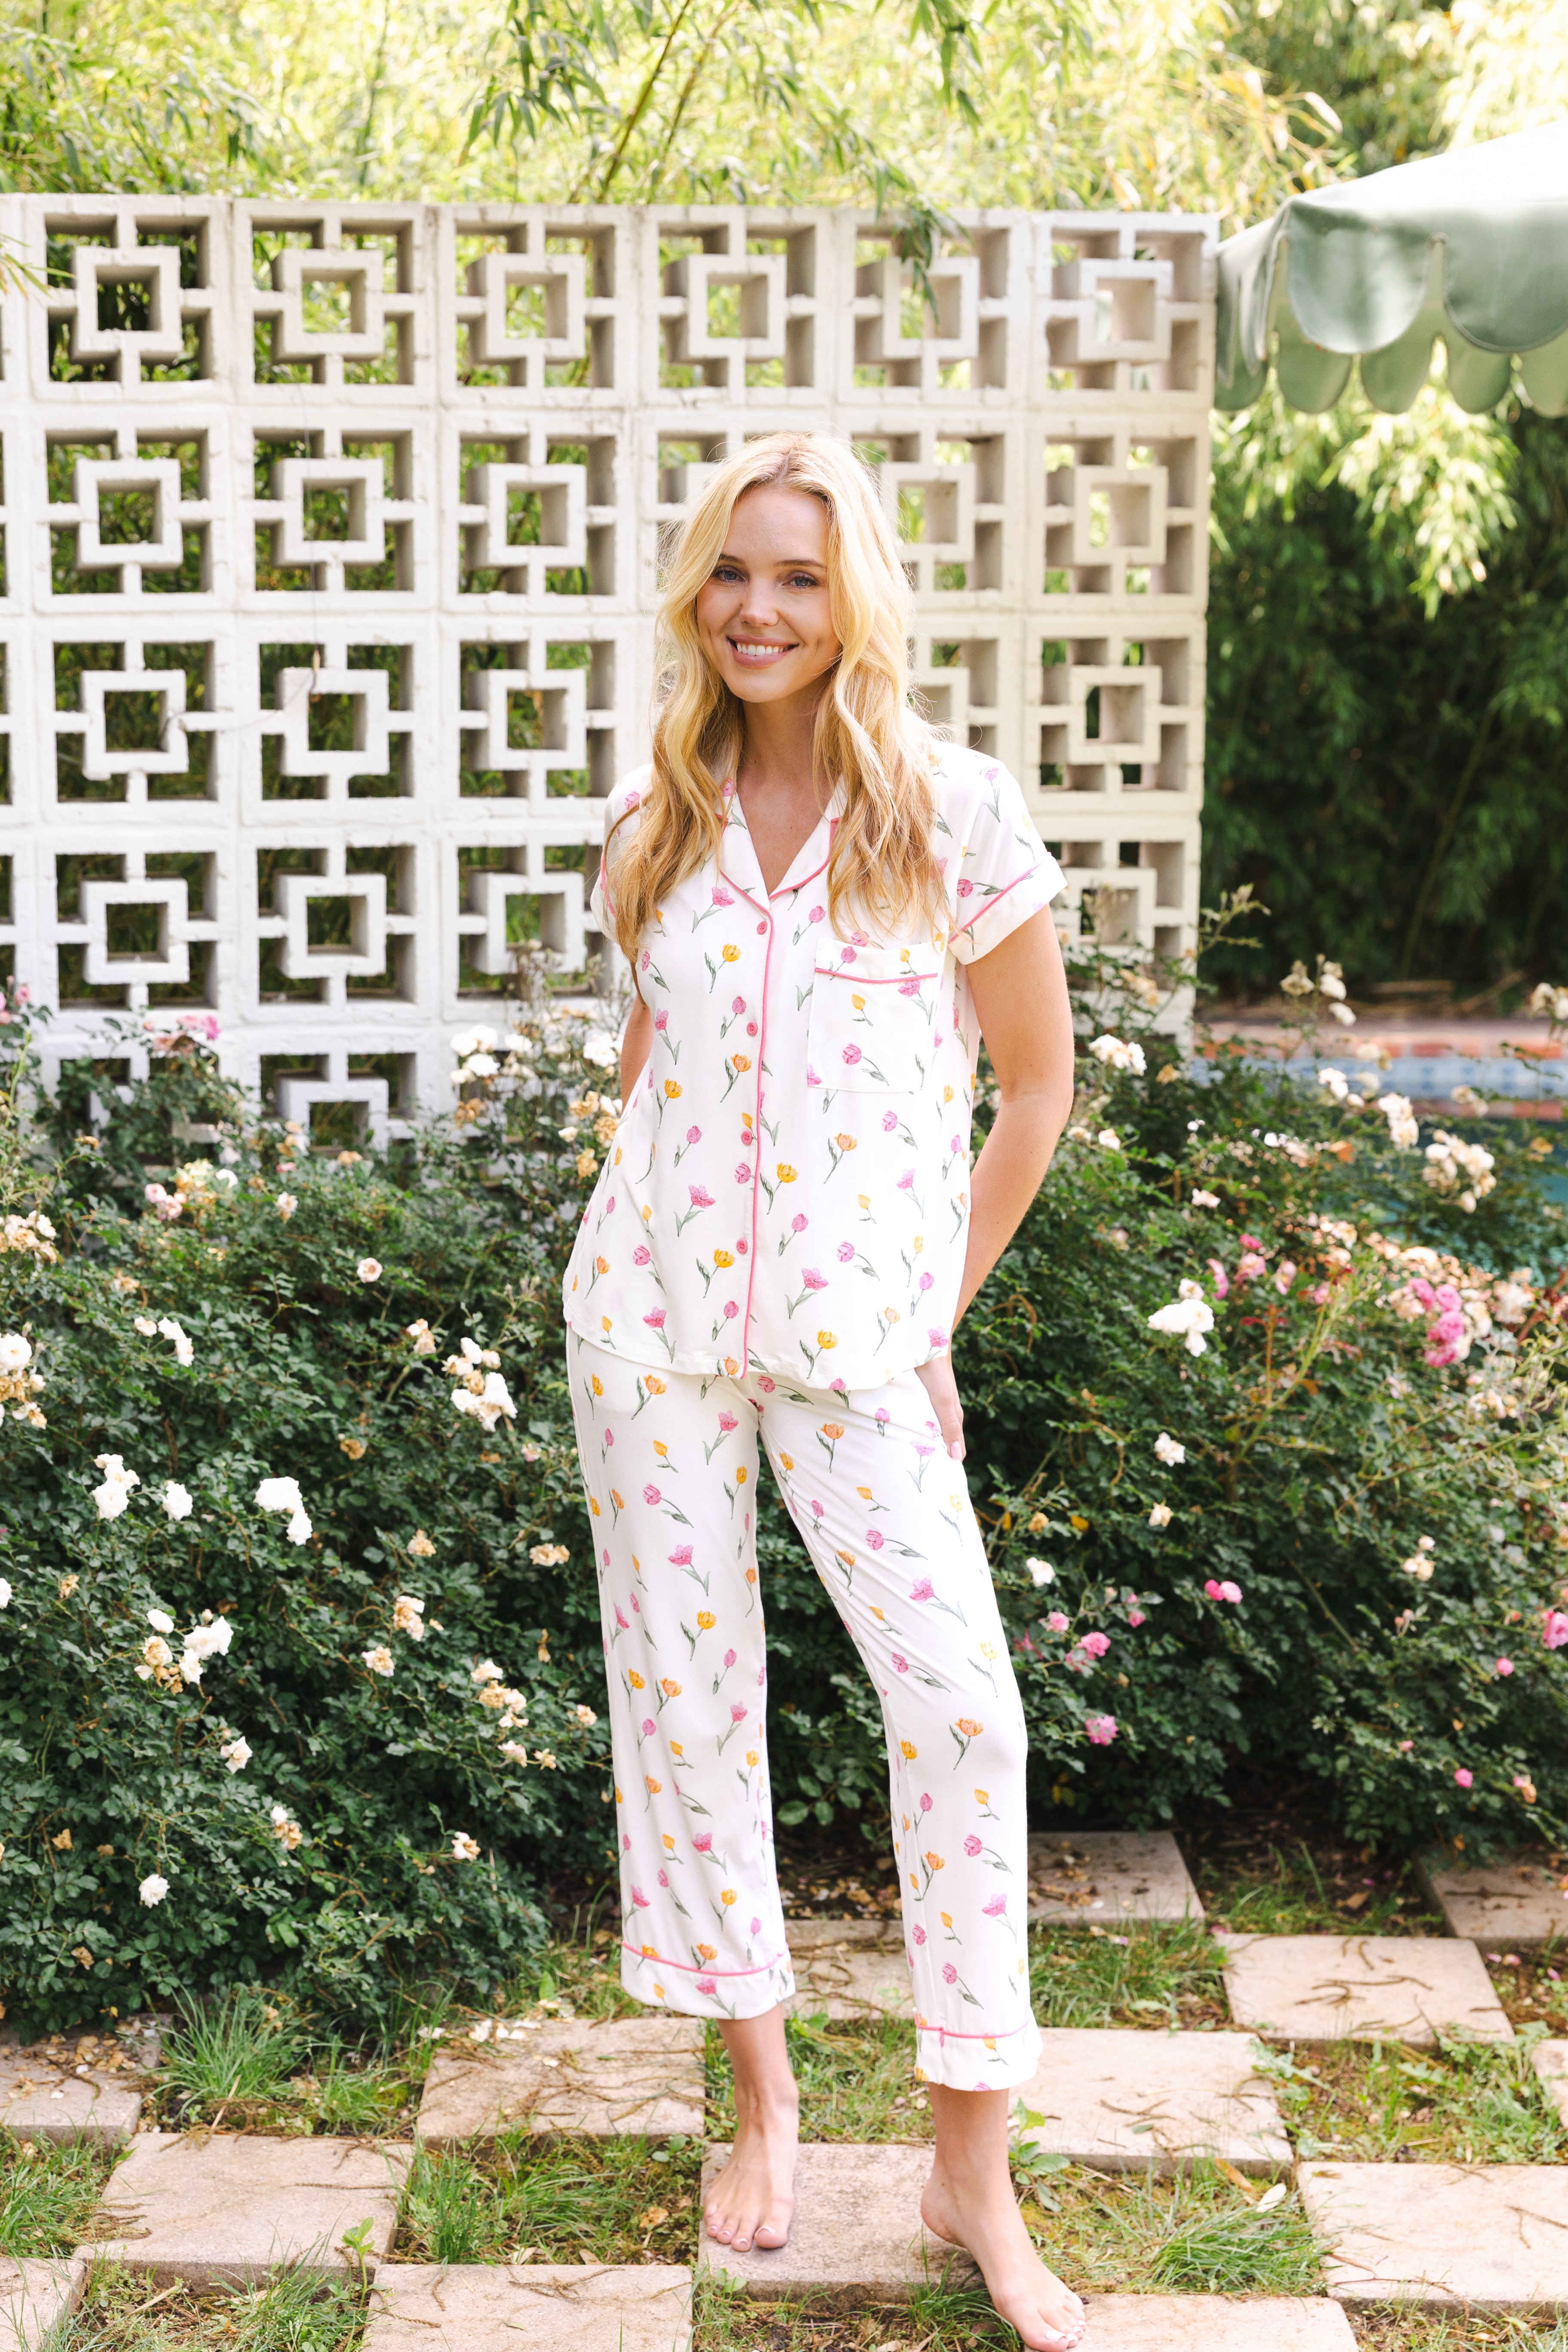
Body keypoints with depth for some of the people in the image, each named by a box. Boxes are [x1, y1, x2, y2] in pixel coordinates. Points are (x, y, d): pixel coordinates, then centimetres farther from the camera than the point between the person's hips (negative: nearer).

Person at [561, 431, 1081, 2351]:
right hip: (651, 1315, 3)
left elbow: (1036, 1077, 2)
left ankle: (973, 2171, 4)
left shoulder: (954, 809, -5)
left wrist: (933, 1311, 3)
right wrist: (632, 1220, 10)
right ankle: (763, 2098, 25)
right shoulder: (654, 822, 5)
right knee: (687, 1692, 7)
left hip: (851, 1331, -3)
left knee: (959, 1700, -10)